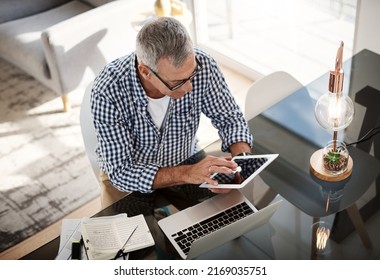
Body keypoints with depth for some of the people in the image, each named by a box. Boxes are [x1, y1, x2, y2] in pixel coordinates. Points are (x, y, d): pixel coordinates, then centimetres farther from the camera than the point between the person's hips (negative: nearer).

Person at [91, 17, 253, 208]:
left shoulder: (201, 64, -23)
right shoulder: (107, 92, -31)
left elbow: (230, 119, -7)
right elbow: (121, 172, -28)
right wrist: (187, 174, -39)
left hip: (186, 167, 4)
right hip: (127, 181, -3)